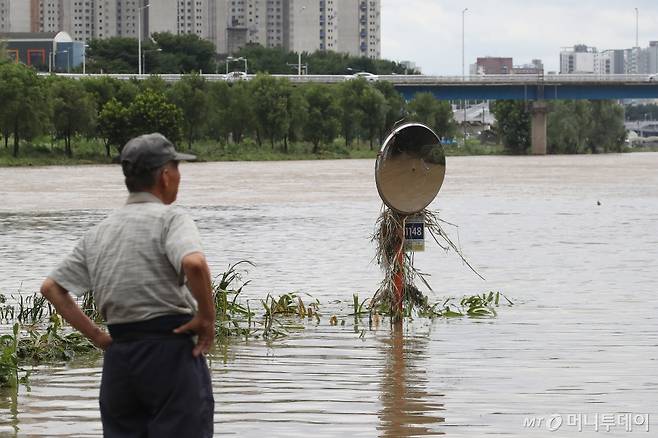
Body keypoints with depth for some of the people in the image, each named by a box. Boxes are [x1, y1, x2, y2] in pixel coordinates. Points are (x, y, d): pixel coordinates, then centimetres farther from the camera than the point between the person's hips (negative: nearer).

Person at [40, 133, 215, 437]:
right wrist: (206, 316, -12)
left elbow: (52, 287, 17)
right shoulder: (169, 218, -6)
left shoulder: (98, 233, 15)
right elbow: (194, 264, -27)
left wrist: (97, 336, 15)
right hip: (170, 352, -6)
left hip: (118, 355, 6)